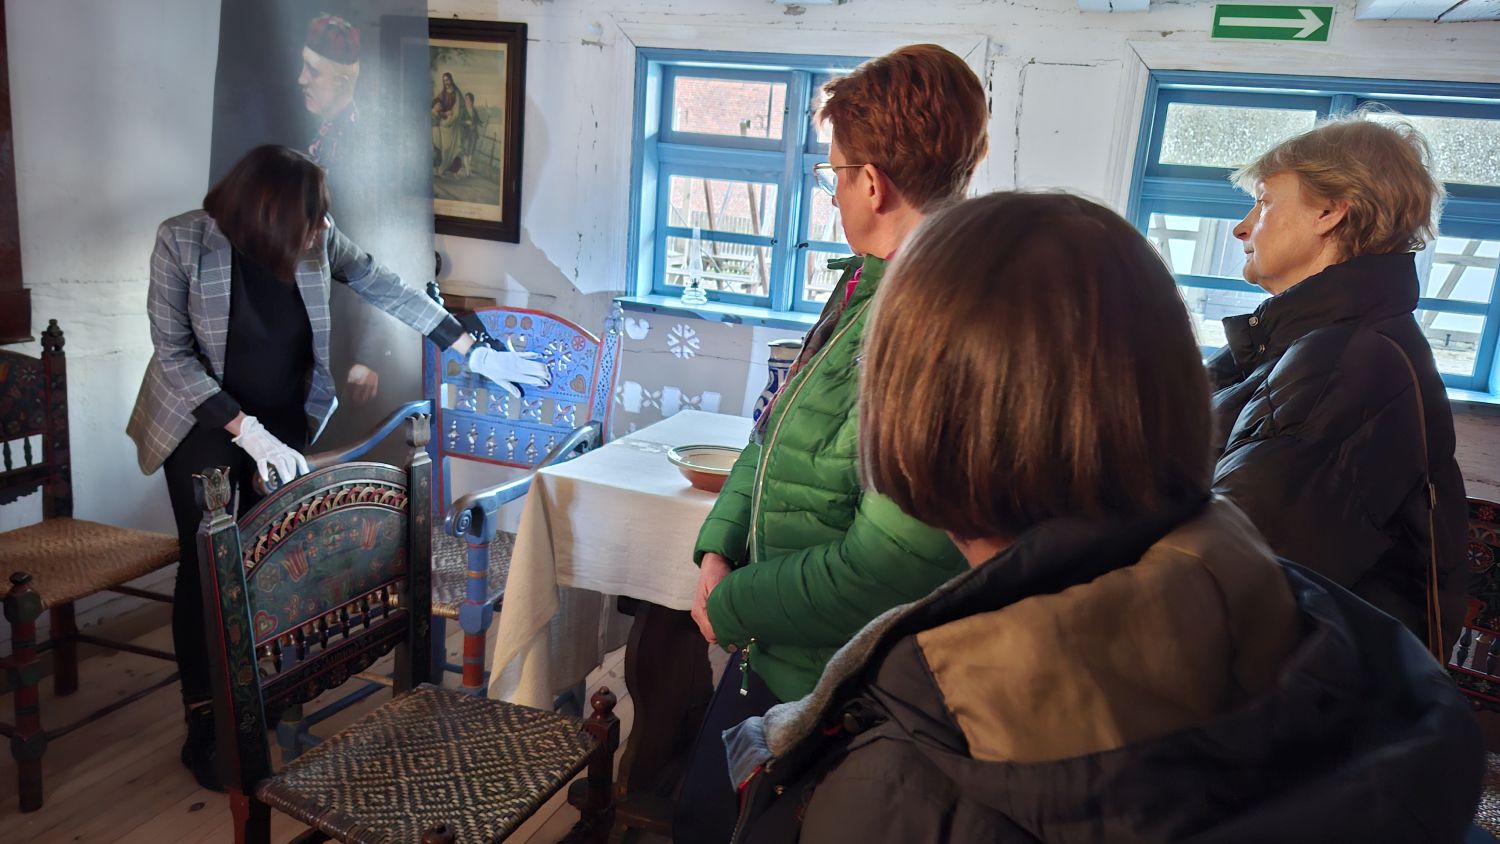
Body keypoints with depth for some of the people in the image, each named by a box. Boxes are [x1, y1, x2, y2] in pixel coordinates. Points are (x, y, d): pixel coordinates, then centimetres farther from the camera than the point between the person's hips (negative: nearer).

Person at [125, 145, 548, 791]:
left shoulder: (315, 238, -14)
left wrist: (474, 353, -5)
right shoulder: (182, 241, -22)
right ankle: (203, 726, 14)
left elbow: (385, 288, -4)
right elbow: (174, 352, -20)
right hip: (203, 422, -3)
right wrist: (248, 431, -28)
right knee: (208, 565, 0)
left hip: (284, 420, 3)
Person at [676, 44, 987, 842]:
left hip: (827, 690, -8)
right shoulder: (865, 284, 2)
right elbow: (777, 429, 12)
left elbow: (890, 564, -30)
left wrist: (732, 606, -17)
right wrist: (719, 547, -1)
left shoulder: (941, 328, -30)